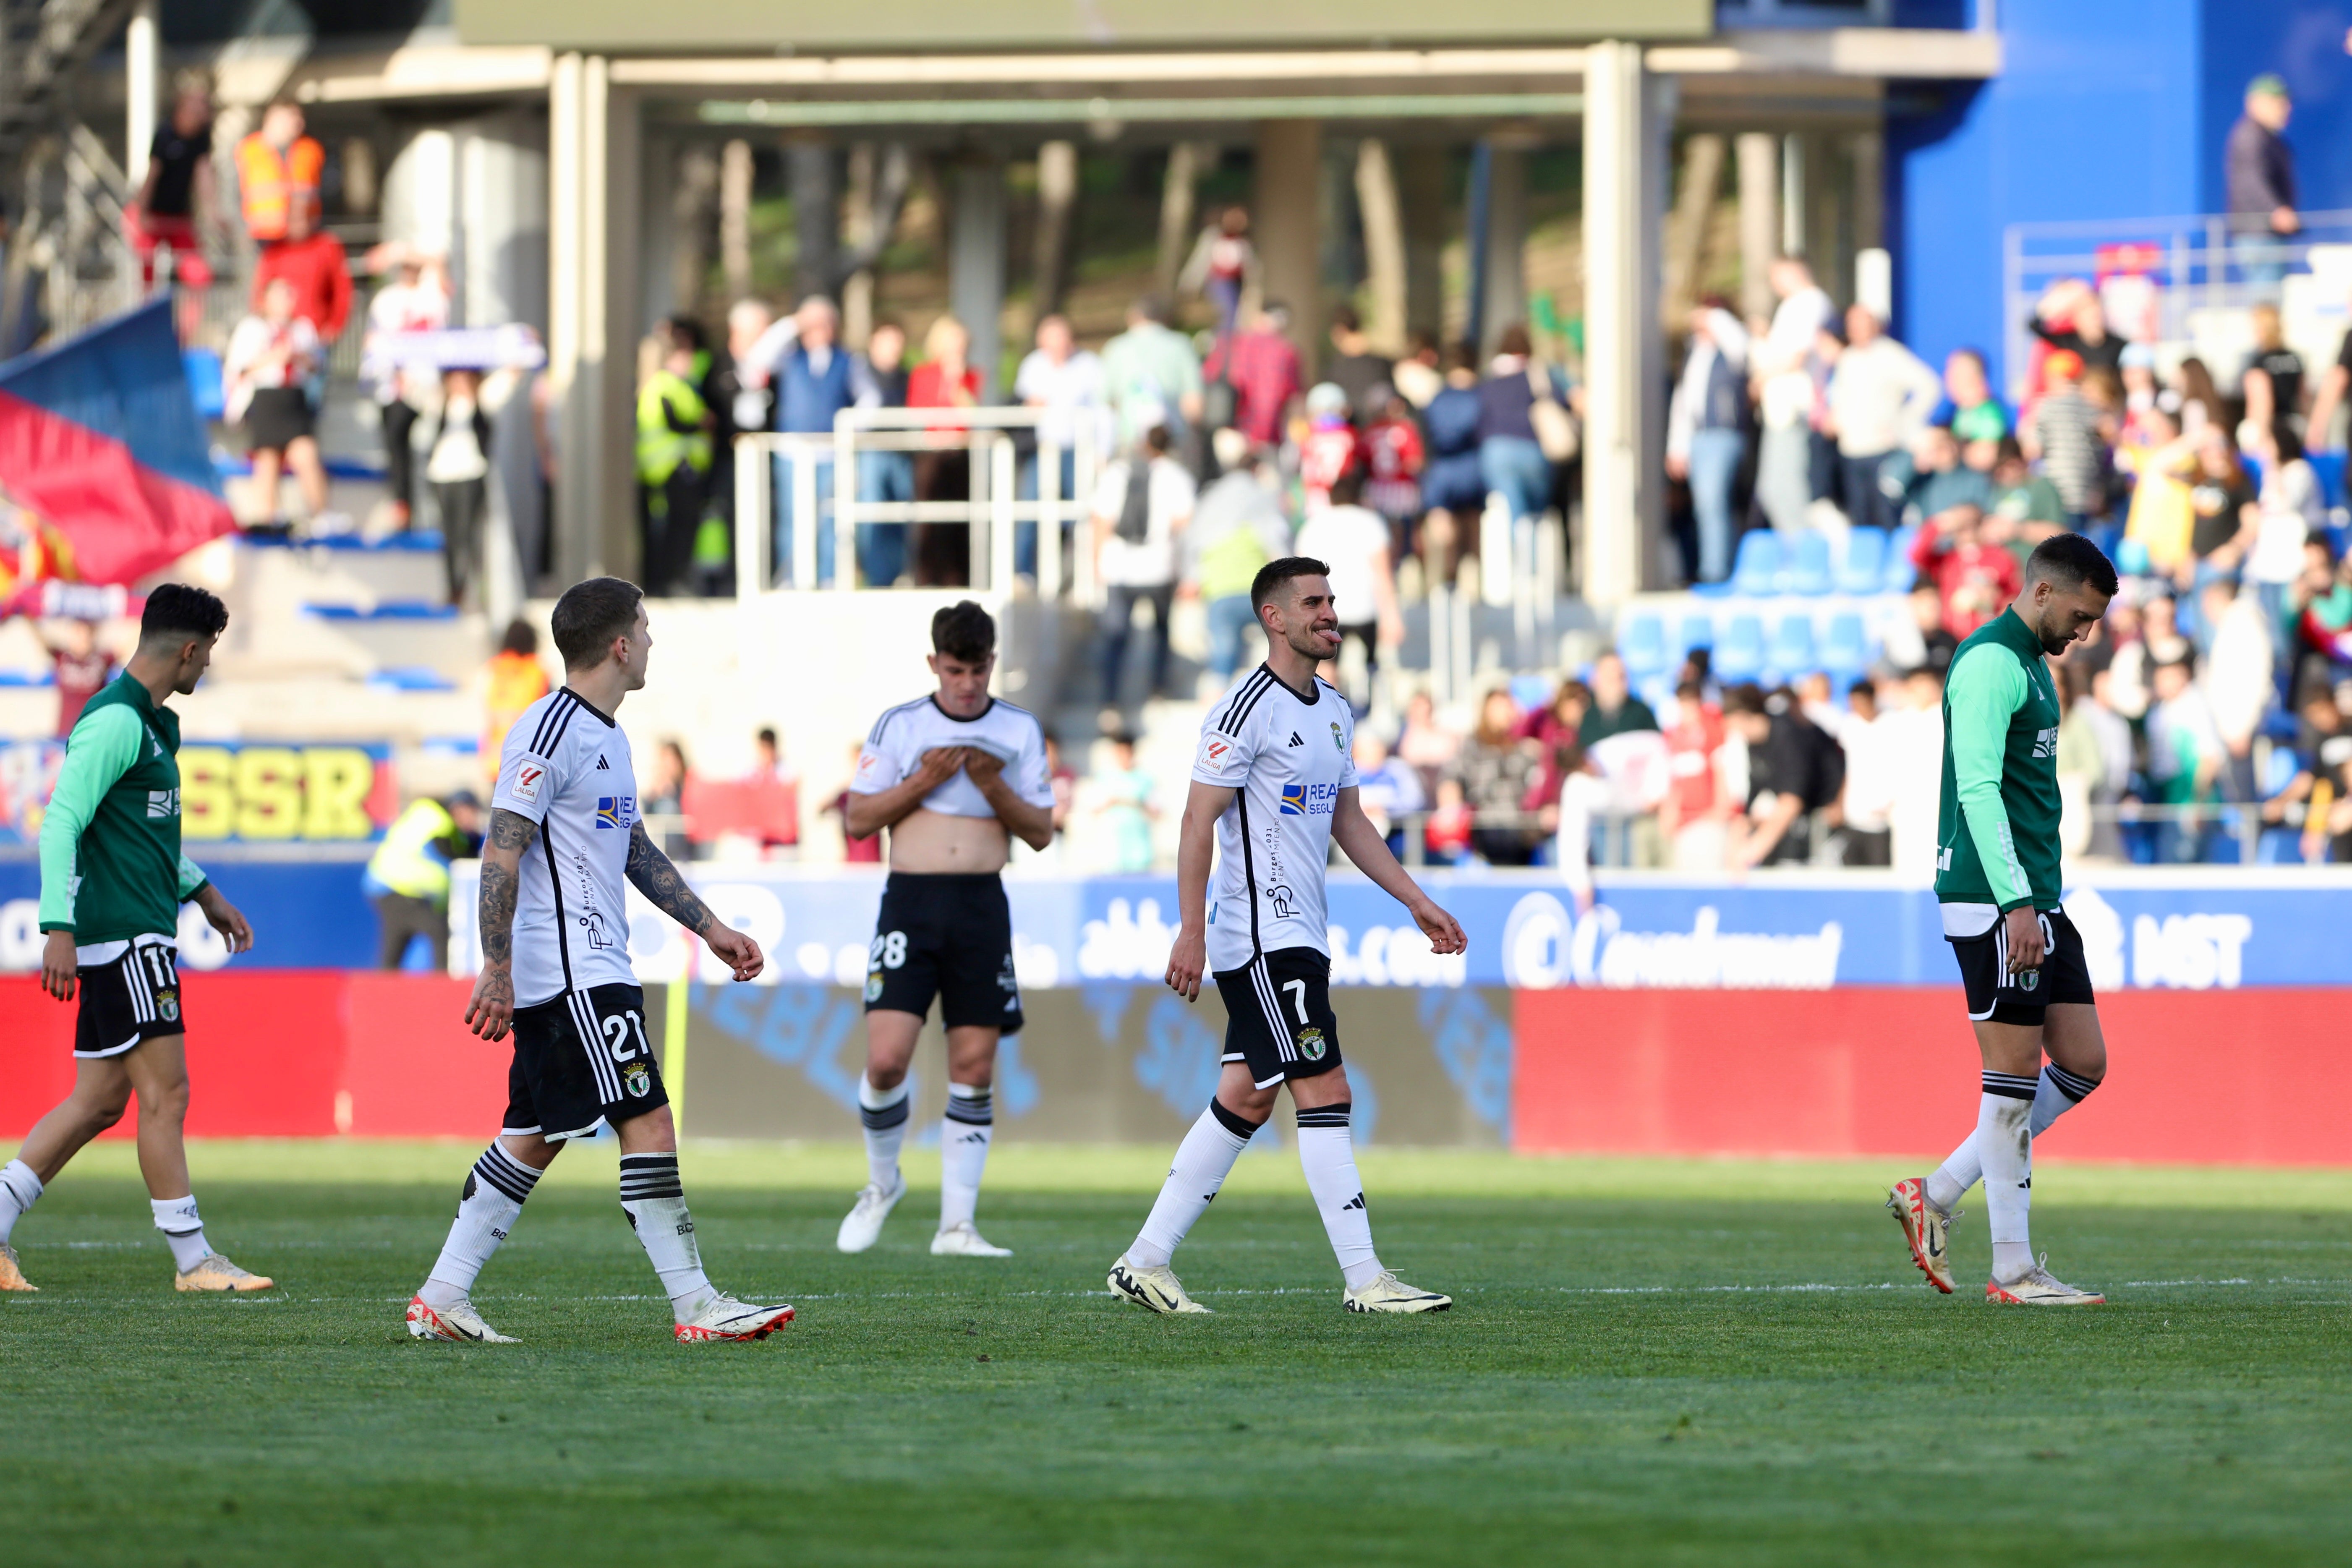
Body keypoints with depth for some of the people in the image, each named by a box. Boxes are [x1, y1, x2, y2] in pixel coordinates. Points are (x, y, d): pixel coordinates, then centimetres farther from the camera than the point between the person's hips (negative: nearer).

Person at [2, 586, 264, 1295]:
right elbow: (60, 824, -20)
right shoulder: (115, 723, -14)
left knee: (98, 1101, 9)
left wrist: (203, 894, 34)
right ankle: (193, 1260, -5)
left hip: (139, 935, 10)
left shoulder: (153, 723, 18)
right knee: (166, 1094, -8)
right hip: (123, 937, -10)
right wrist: (58, 930, -26)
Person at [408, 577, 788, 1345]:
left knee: (533, 1138, 10)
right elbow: (501, 855, -17)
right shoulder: (550, 733, -14)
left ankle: (441, 1299, 13)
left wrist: (710, 927, 26)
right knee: (649, 1122, -10)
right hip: (574, 973, -10)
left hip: (594, 962, 10)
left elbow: (635, 849, 28)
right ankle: (695, 1306, -9)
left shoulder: (606, 736, 18)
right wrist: (496, 972, -21)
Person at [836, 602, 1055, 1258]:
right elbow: (858, 820, 4)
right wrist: (923, 781, -9)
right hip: (911, 902, -1)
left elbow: (1041, 833, 8)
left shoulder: (1019, 731, 8)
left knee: (974, 1068, -1)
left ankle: (956, 1224, 4)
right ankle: (882, 1182, 14)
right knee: (887, 1059, -12)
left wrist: (995, 789, -9)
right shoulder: (899, 725, 5)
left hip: (982, 907, 1)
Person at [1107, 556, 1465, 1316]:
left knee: (1246, 1100, 9)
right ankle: (1365, 1279, -11)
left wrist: (1418, 903, 19)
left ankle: (1146, 1261, 13)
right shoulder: (1247, 710, -12)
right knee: (1325, 1095, -11)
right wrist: (1191, 933, -19)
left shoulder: (1333, 712, 15)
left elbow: (1349, 823, 23)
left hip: (1299, 936, 9)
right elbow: (1198, 823, -14)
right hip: (1261, 935, -9)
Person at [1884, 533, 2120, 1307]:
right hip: (1995, 901, -10)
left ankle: (1936, 1195, 14)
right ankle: (2013, 1269, 1)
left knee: (2083, 1064, 8)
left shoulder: (2030, 664, 19)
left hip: (2036, 901, 10)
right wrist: (2015, 902, -26)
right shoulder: (1991, 663, -13)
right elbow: (1978, 790, -21)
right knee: (2014, 1078, -5)